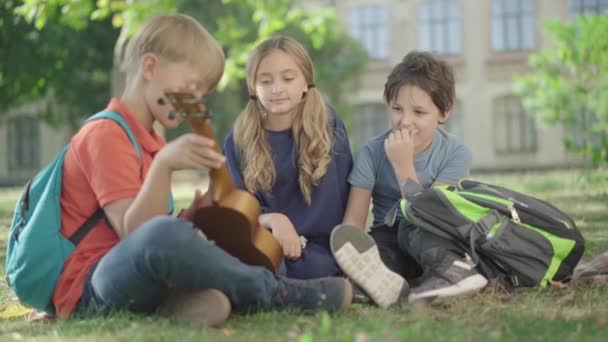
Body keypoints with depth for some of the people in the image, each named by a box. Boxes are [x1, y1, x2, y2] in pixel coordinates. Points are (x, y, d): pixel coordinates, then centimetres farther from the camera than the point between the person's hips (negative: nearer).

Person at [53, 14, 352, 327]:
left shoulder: (148, 140, 19)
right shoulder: (106, 134, -11)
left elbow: (146, 233, 15)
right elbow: (135, 233, -22)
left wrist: (191, 216, -2)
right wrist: (163, 164, -33)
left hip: (139, 278, 9)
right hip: (89, 288, -9)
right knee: (161, 235, -39)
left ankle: (184, 296, -20)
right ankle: (277, 292, -17)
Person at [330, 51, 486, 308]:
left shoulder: (455, 153, -7)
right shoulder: (373, 152, -3)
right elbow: (354, 220, -9)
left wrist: (404, 164, -20)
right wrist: (352, 255, -30)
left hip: (431, 244, -1)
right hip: (388, 242, 1)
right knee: (343, 235, -31)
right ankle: (388, 281, -58)